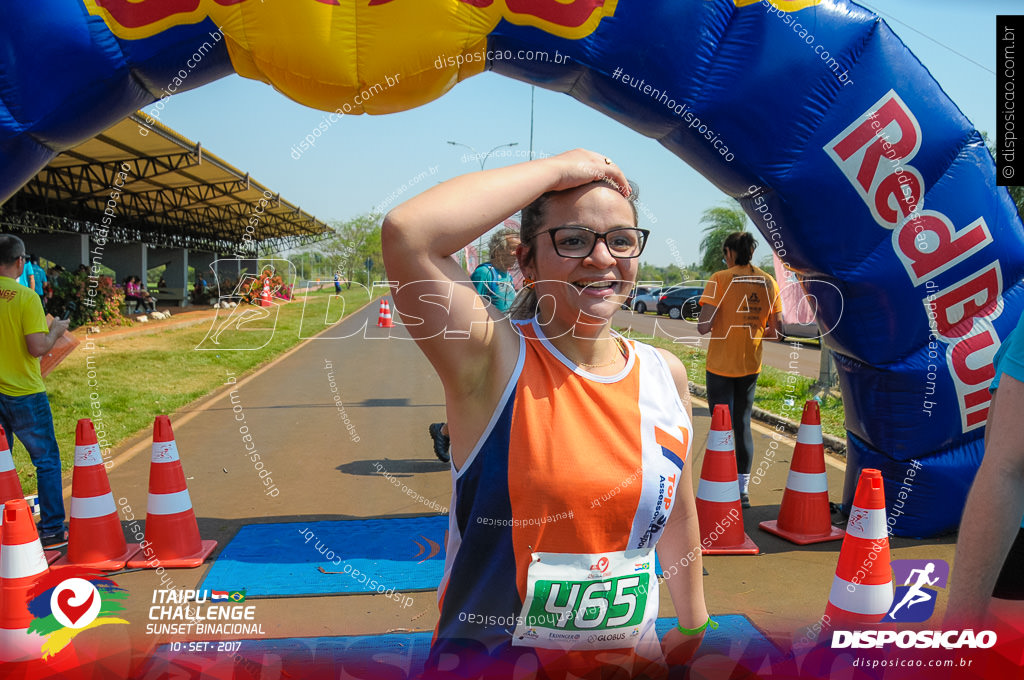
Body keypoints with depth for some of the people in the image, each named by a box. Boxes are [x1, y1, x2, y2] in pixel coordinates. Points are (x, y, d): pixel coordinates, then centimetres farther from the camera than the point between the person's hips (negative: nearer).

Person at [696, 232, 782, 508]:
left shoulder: (720, 280, -12)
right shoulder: (769, 283, 2)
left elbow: (703, 326, -19)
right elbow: (776, 330, 4)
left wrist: (707, 324, 3)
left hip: (721, 364, -5)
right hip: (751, 366, 5)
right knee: (743, 425, 15)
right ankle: (743, 490, 20)